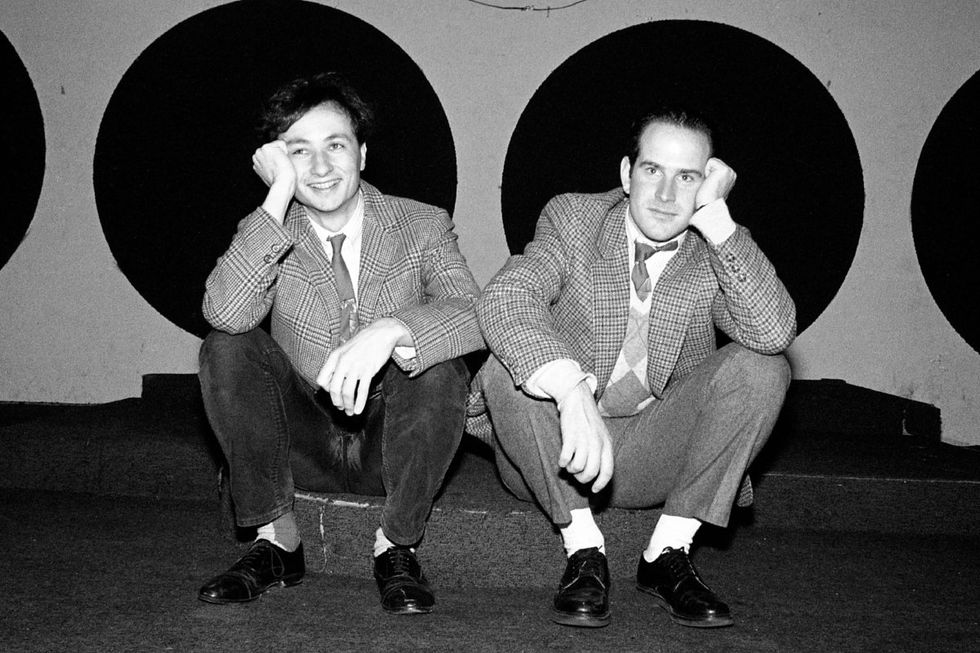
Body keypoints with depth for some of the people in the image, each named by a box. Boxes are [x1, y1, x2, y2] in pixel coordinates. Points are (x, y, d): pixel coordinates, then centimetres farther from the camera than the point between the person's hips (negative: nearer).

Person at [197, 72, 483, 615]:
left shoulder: (423, 226, -3)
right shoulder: (270, 234, -1)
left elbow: (477, 315, -20)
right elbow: (226, 312, -23)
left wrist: (391, 330, -39)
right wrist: (280, 196, -22)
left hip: (393, 444, -1)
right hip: (305, 444, 1)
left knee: (438, 359, -29)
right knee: (227, 346, -20)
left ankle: (396, 545, -13)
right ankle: (276, 538, -11)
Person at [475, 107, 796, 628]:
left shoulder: (718, 251, -3)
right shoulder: (573, 219, -8)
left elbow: (773, 332, -23)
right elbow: (503, 299, -28)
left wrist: (715, 217, -26)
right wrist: (571, 391, -44)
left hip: (659, 459, 2)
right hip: (559, 453, -1)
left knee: (762, 369, -19)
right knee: (509, 365, -29)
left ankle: (668, 553, -13)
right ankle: (583, 550, -16)